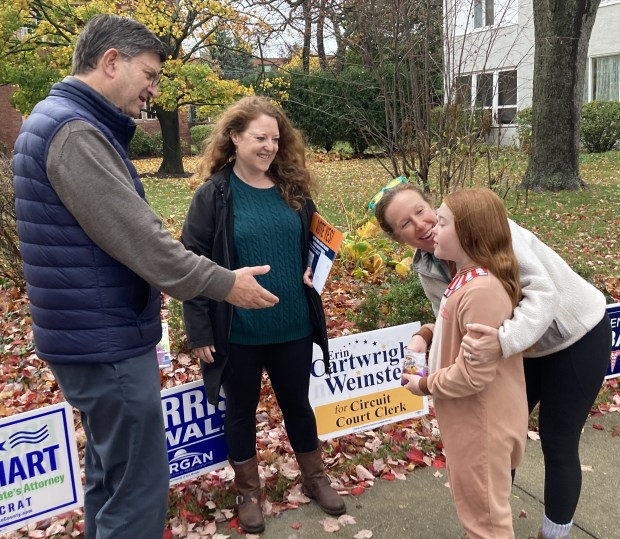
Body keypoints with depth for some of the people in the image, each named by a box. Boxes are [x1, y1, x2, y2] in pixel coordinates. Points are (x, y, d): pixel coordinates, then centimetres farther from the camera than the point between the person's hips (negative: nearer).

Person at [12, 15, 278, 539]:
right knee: (139, 487, 0)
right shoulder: (74, 132, -19)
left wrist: (145, 288, 18)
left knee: (108, 474, 22)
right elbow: (136, 236, -22)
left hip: (93, 334, 11)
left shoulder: (59, 120, 14)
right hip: (106, 342, -11)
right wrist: (225, 284, -12)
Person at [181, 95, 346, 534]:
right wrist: (200, 331, -12)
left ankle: (315, 478, 41)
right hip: (238, 332, -3)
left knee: (298, 404, 20)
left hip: (294, 327, 3)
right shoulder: (214, 195, -10)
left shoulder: (294, 189, 2)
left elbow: (315, 242, 16)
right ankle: (249, 492, 36)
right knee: (241, 411, 15)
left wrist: (315, 270, -6)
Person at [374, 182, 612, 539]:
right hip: (528, 347, 7)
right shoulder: (427, 271, -8)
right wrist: (425, 338, -26)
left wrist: (505, 341, -50)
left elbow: (543, 291, -35)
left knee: (558, 446, 4)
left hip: (579, 336, -6)